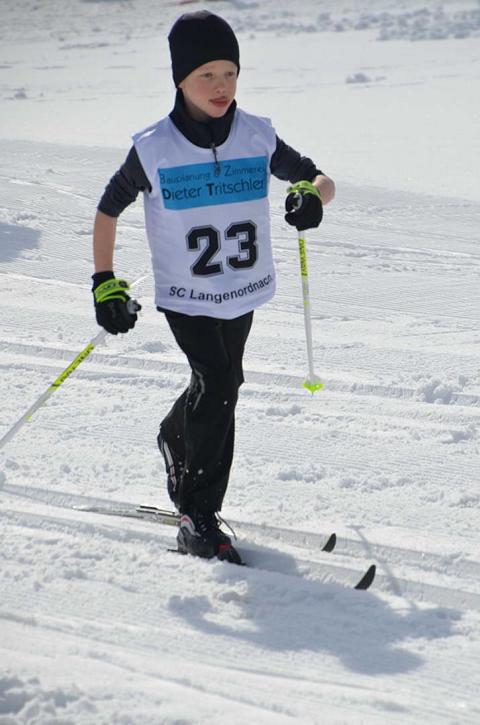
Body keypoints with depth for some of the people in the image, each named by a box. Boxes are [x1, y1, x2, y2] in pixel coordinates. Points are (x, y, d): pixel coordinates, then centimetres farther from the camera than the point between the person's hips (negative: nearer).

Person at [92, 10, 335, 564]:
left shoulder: (258, 138, -7)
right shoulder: (153, 149, -13)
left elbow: (320, 180, 2)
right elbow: (107, 211, 0)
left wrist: (311, 195, -22)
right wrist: (105, 284, -5)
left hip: (244, 291, 4)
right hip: (185, 295, -4)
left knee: (220, 387, 20)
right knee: (217, 386, -18)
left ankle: (175, 440, 54)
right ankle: (198, 519, -10)